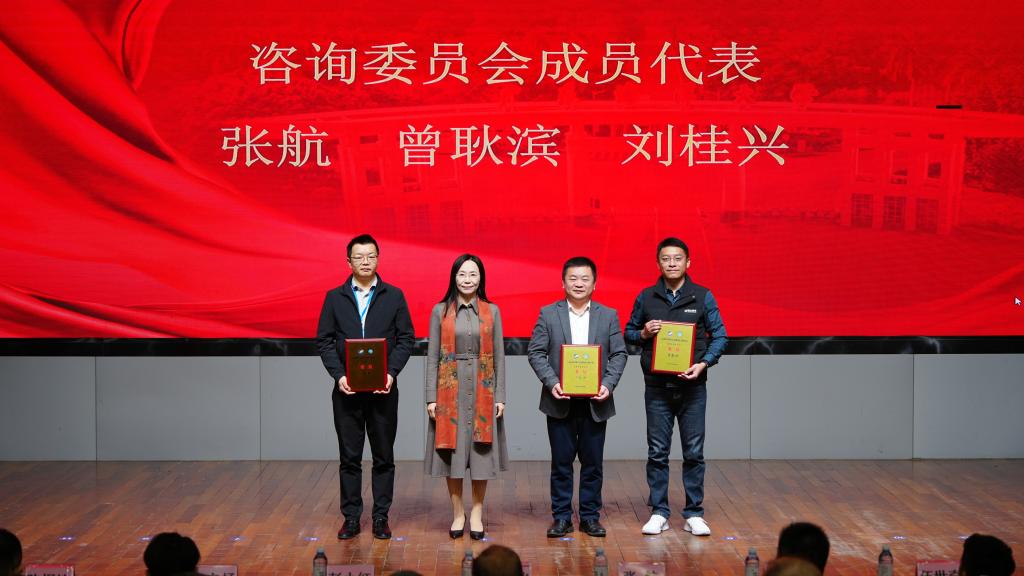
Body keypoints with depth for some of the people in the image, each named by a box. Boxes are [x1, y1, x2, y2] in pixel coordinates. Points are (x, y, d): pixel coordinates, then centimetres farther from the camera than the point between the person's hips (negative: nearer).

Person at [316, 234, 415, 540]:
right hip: (346, 389, 0)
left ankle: (381, 517, 13)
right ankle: (351, 517, 12)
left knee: (383, 457, 5)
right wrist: (338, 375, -10)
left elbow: (406, 338, 2)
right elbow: (324, 340, 3)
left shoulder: (394, 296, 5)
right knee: (349, 457, 5)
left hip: (383, 389, 0)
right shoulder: (334, 297, 6)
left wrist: (392, 372, -11)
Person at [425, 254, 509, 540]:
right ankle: (458, 514, 16)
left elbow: (498, 356, 5)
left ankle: (477, 514, 15)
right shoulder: (440, 311, 2)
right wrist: (431, 397, -4)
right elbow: (432, 356, 2)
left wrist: (500, 396, 0)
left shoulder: (491, 311, 5)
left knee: (481, 452, 3)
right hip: (450, 390, 0)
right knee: (452, 452, 4)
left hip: (482, 391, 1)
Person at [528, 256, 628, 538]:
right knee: (561, 462, 5)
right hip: (560, 402, -1)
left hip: (595, 402, 1)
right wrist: (551, 382, -14)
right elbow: (536, 352, -1)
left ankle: (590, 517, 16)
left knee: (593, 463, 6)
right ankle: (561, 517, 13)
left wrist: (608, 384, -11)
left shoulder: (608, 316, 6)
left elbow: (619, 354, 4)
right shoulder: (548, 314, 3)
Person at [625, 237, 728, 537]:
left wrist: (703, 363, -13)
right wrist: (643, 333, -9)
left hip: (692, 386, -1)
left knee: (694, 452, 3)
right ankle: (659, 513, 13)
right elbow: (628, 332, 14)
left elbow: (719, 335, 2)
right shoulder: (646, 297, 5)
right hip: (657, 387, 1)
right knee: (657, 452, 5)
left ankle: (694, 514, 12)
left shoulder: (703, 296, 1)